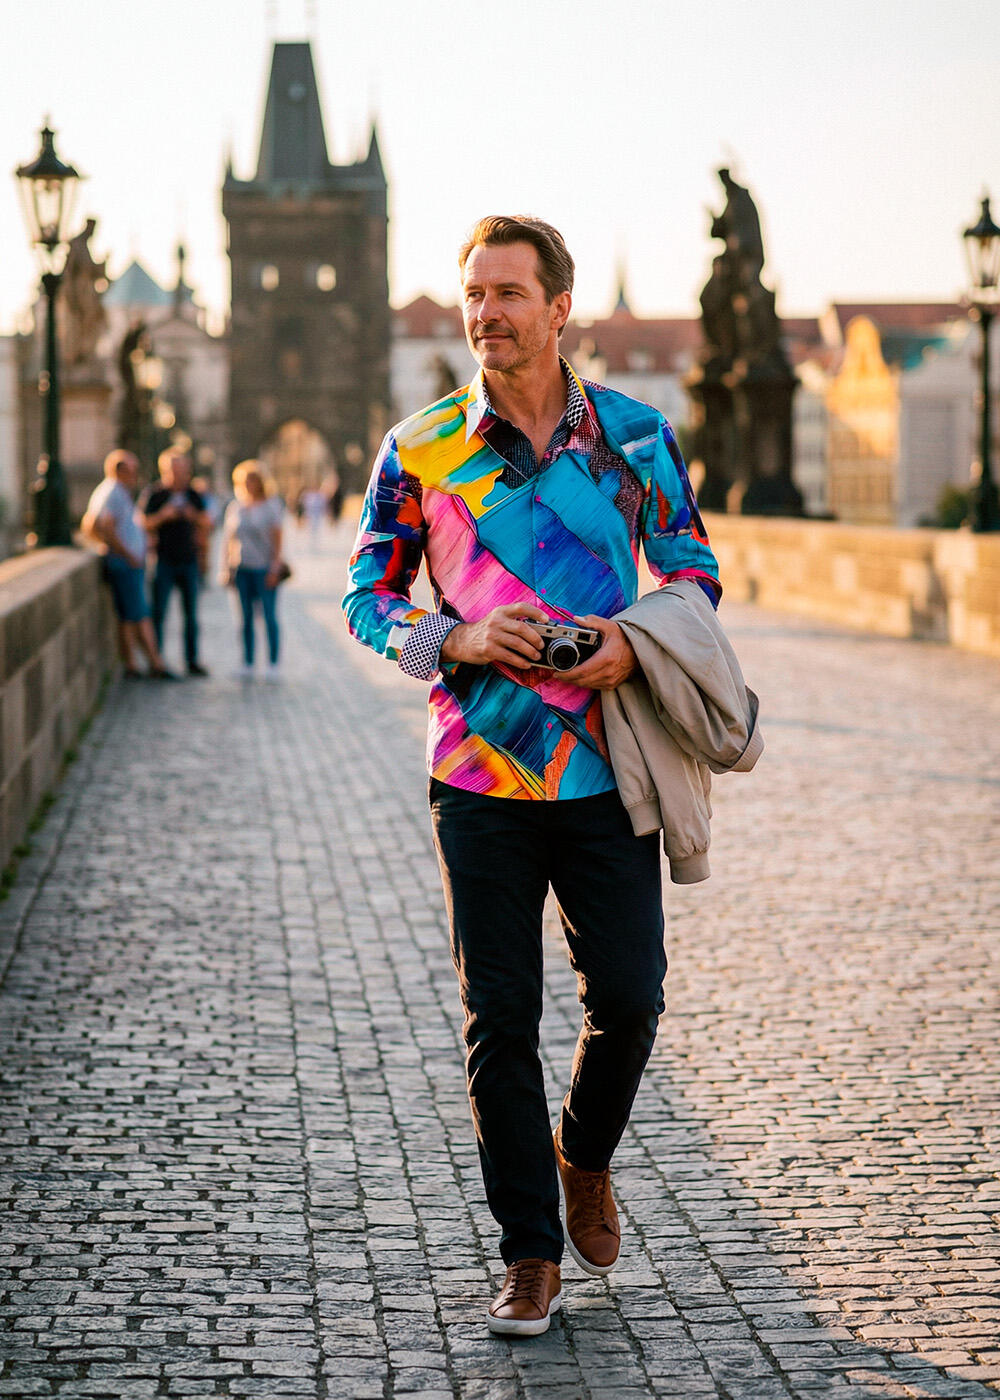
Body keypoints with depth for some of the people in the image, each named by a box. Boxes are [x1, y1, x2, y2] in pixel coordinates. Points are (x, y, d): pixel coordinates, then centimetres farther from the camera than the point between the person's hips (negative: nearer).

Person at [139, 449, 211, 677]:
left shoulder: (191, 494, 10)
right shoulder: (153, 494, -2)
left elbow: (207, 522, 14)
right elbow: (142, 523, -6)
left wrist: (194, 516, -6)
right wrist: (162, 516, -20)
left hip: (188, 561, 4)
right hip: (164, 561, -4)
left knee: (191, 613, 6)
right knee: (159, 612, -4)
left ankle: (192, 660, 12)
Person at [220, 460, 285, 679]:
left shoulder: (271, 505, 0)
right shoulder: (235, 508, 12)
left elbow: (277, 538, -3)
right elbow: (228, 540, 15)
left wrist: (275, 569, -10)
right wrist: (226, 569, 8)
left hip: (264, 568, -4)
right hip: (241, 569, 4)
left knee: (269, 616, -5)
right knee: (246, 617, 5)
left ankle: (273, 664, -2)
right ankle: (248, 663, 10)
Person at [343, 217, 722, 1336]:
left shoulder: (635, 435, 3)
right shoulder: (418, 450, 0)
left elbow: (693, 568, 10)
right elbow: (367, 596, 5)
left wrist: (635, 640, -10)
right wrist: (459, 639, -14)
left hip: (606, 770, 1)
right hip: (481, 779, -1)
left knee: (628, 999, 1)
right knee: (499, 1019, 1)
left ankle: (583, 1155, 33)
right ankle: (532, 1254, 13)